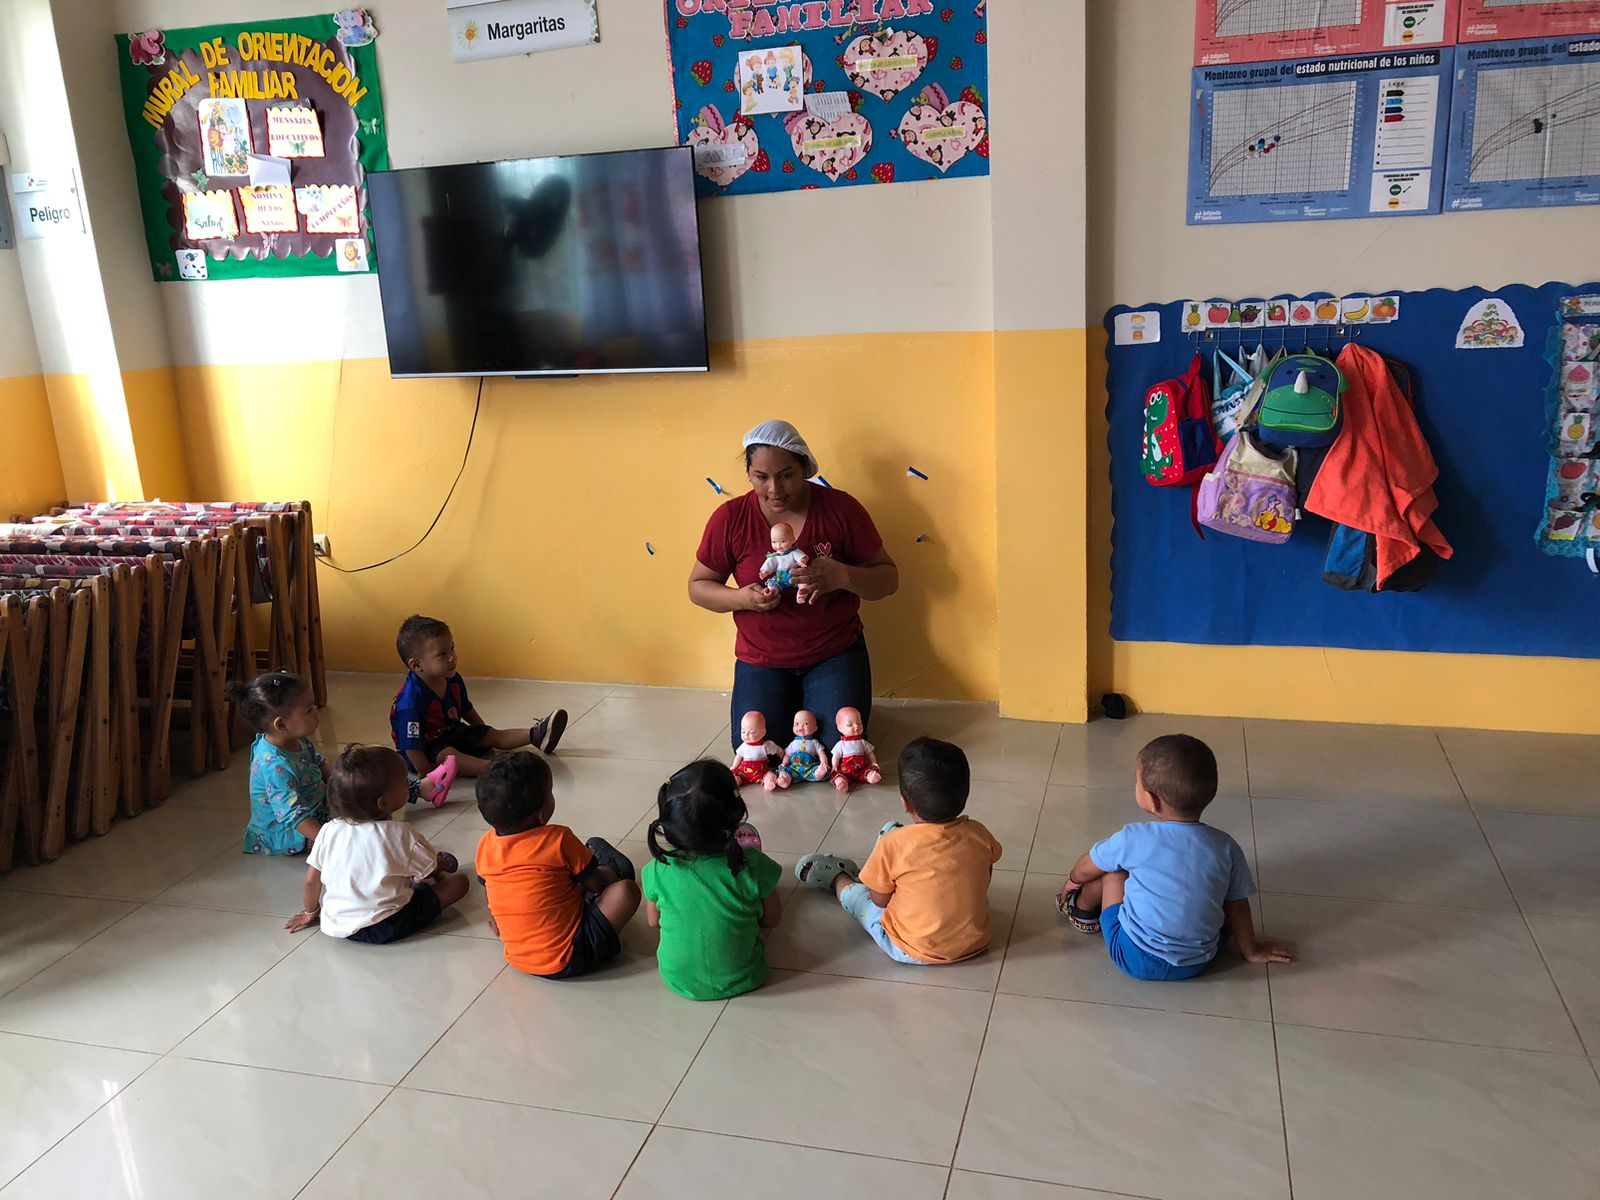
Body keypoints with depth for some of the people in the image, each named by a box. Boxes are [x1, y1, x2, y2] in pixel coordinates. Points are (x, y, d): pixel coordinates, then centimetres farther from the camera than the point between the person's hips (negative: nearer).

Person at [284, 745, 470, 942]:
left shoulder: (329, 831, -5)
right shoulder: (399, 834, -15)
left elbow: (311, 881, 4)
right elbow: (430, 870, 0)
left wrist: (310, 913, 23)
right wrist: (443, 863, 23)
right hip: (386, 928, -6)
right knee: (459, 881, 7)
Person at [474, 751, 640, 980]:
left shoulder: (486, 845, -4)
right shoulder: (558, 840, -20)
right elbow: (596, 883, -6)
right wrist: (610, 875, 16)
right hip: (567, 961, -7)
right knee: (626, 890, -6)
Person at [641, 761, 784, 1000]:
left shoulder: (658, 870, -22)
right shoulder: (751, 865, -26)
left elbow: (653, 921, -2)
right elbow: (772, 920, -9)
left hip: (678, 980, 1)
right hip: (740, 979, -1)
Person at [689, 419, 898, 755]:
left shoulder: (840, 508, -11)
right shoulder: (730, 518, -9)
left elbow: (889, 578, -6)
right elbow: (698, 586, 2)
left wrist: (842, 576, -28)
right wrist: (740, 598, -20)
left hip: (835, 653, -1)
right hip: (761, 660, 1)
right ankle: (787, 708, 21)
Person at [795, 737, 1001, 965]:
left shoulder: (894, 844, -24)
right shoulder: (979, 835, -14)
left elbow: (880, 901, -10)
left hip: (912, 952, -4)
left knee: (854, 893, 21)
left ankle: (838, 877, 52)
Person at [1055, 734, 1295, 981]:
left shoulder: (1135, 839, -15)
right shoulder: (1226, 847, -9)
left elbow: (1088, 866, 4)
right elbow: (1237, 906, 4)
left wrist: (1072, 881, 27)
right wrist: (1251, 950, 23)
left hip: (1135, 961, -2)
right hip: (1196, 964, 3)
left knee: (1112, 868, 14)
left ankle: (1082, 907, 37)